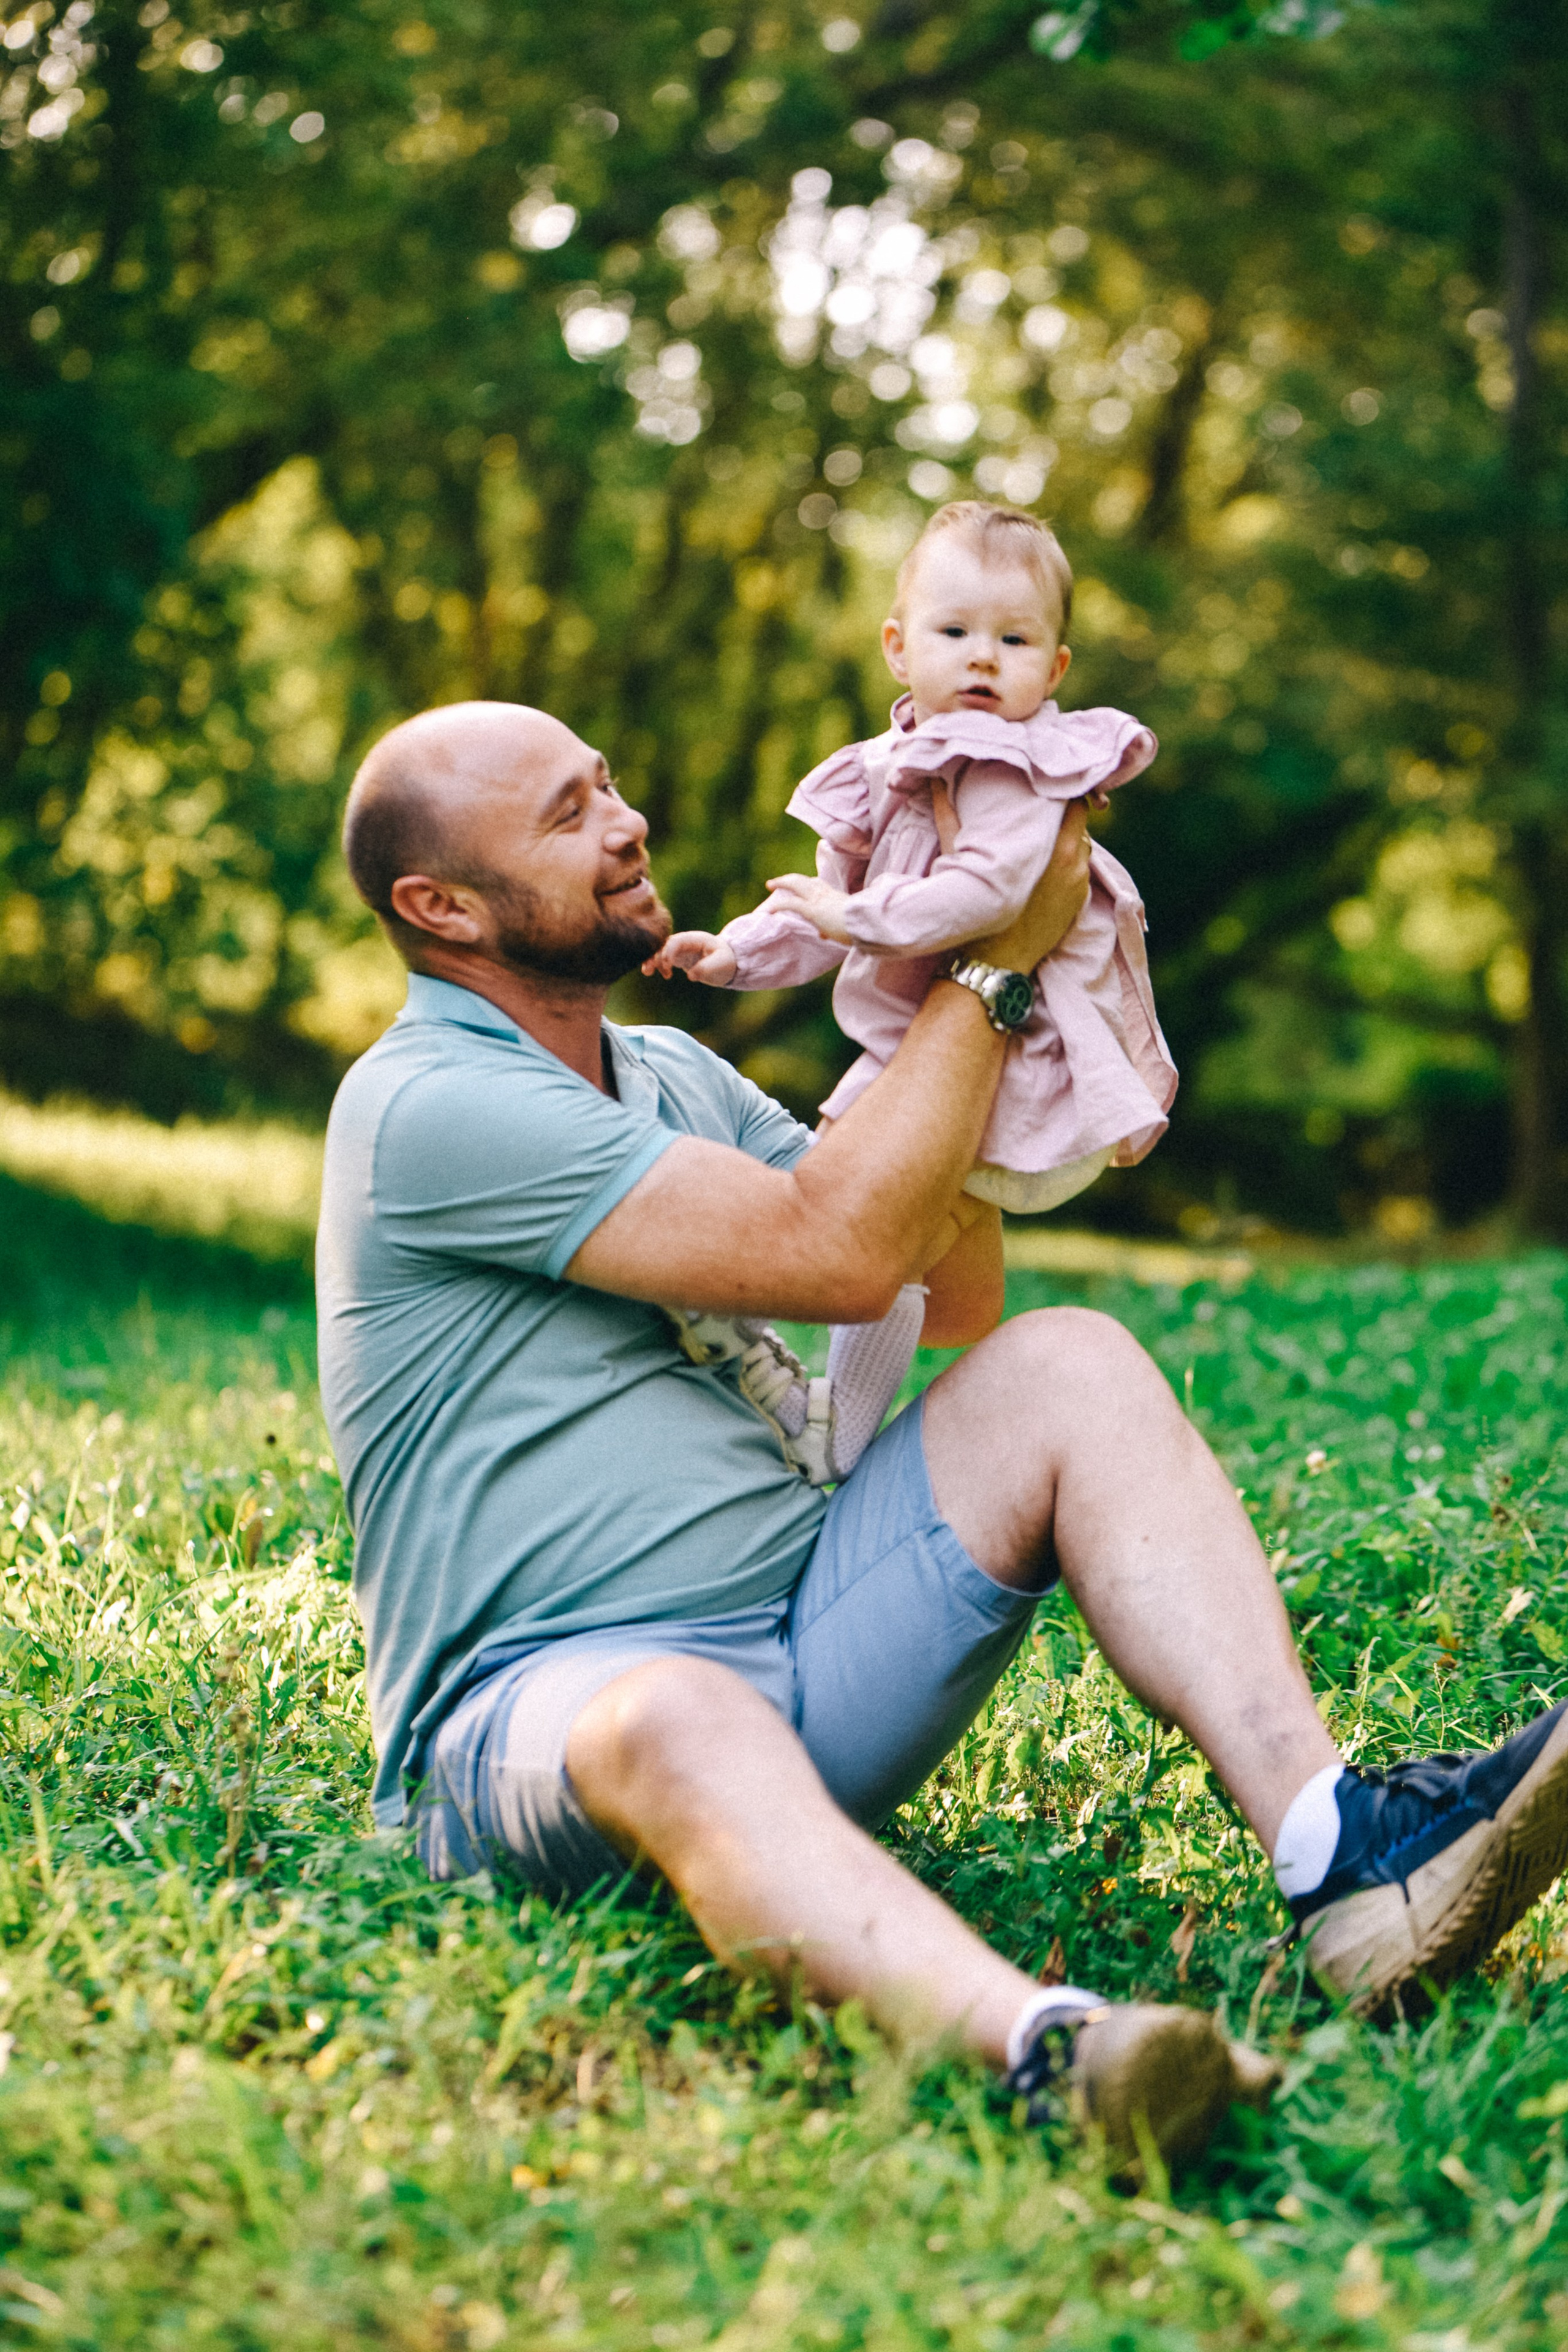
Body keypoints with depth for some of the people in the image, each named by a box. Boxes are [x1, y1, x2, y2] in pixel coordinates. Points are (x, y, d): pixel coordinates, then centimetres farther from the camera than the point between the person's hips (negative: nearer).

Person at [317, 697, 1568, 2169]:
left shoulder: (673, 1073, 18)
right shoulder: (426, 1108, -10)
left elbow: (959, 1303, 19)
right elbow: (835, 1254, -18)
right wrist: (995, 959, -7)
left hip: (807, 1641, 8)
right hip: (550, 1702, -7)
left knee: (1063, 1366, -12)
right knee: (677, 1721, -42)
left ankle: (1337, 1850, -31)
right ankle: (1040, 2048, -68)